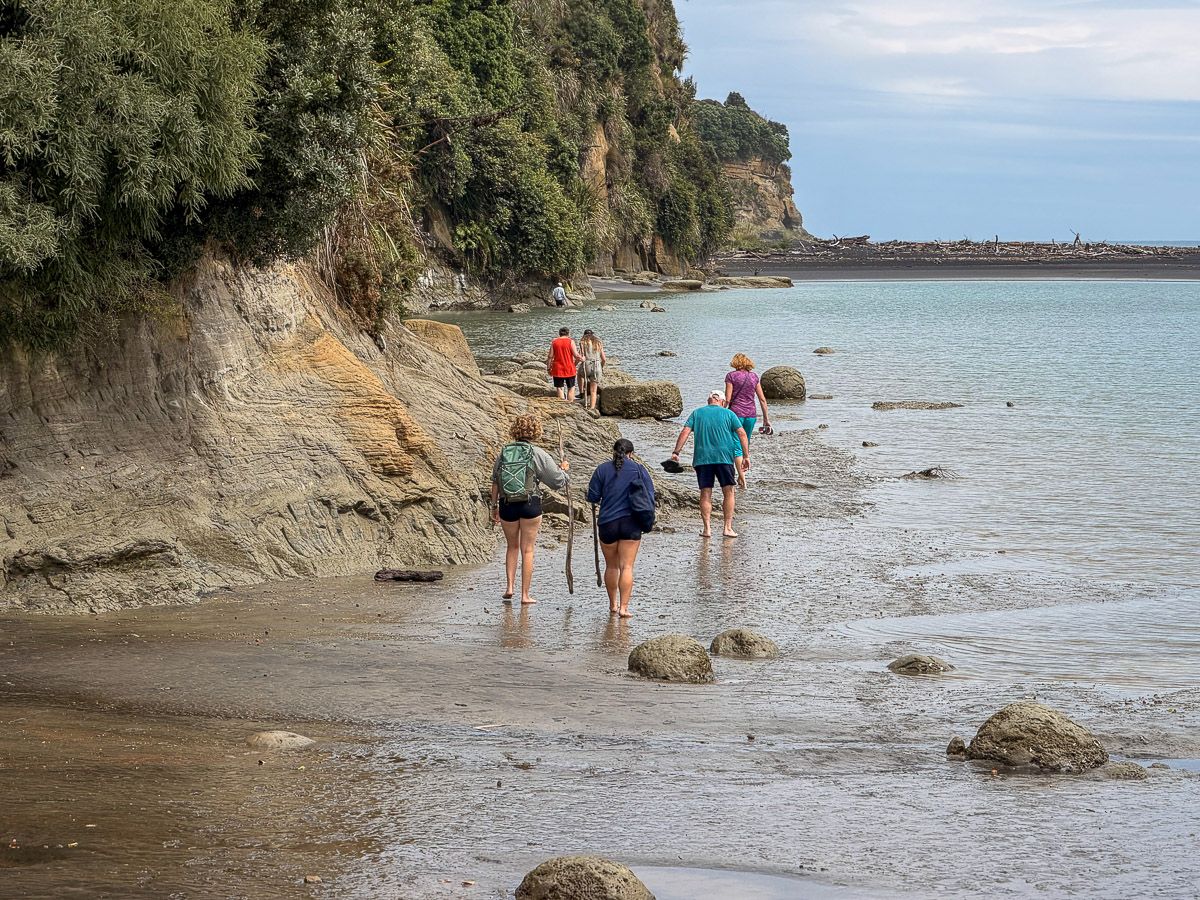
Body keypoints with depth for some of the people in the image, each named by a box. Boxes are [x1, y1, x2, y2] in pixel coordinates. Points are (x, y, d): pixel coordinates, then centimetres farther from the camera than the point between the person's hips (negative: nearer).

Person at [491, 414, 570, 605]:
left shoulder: (503, 453, 5)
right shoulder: (538, 454, -5)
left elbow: (495, 482, 7)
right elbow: (559, 482, -2)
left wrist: (495, 506, 16)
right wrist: (563, 469, 19)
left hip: (507, 505, 3)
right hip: (530, 505, -3)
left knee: (512, 547, 22)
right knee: (527, 550, 5)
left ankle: (510, 587, 11)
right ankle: (525, 595, 7)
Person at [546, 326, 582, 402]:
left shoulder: (554, 342, 2)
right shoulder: (570, 342, -5)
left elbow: (550, 356, 0)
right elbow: (576, 355, -11)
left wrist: (549, 368, 8)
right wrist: (582, 358, 10)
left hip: (557, 370, 2)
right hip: (569, 370, -2)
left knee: (560, 389, 5)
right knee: (571, 388, 11)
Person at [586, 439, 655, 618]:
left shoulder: (602, 469, 1)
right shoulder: (639, 469, 1)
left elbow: (592, 497, 1)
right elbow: (650, 495, 1)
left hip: (608, 523, 1)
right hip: (631, 523, -1)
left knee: (611, 566, 16)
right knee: (627, 567, -1)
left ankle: (613, 605, 26)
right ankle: (623, 608, -9)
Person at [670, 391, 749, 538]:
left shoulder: (697, 413, 11)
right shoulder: (728, 414, 8)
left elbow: (685, 432, 0)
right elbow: (742, 434, 1)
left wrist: (676, 452, -1)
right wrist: (746, 456, 3)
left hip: (702, 458, 1)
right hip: (724, 457, -1)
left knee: (705, 494, 5)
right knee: (728, 492, 7)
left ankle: (707, 529, 1)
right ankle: (728, 527, 4)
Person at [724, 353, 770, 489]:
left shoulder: (731, 376, -3)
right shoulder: (754, 376, 9)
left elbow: (727, 399, -9)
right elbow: (762, 399, 8)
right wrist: (766, 419, 13)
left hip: (736, 413, -4)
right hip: (751, 415, 4)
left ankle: (742, 478, -18)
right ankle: (740, 477, 20)